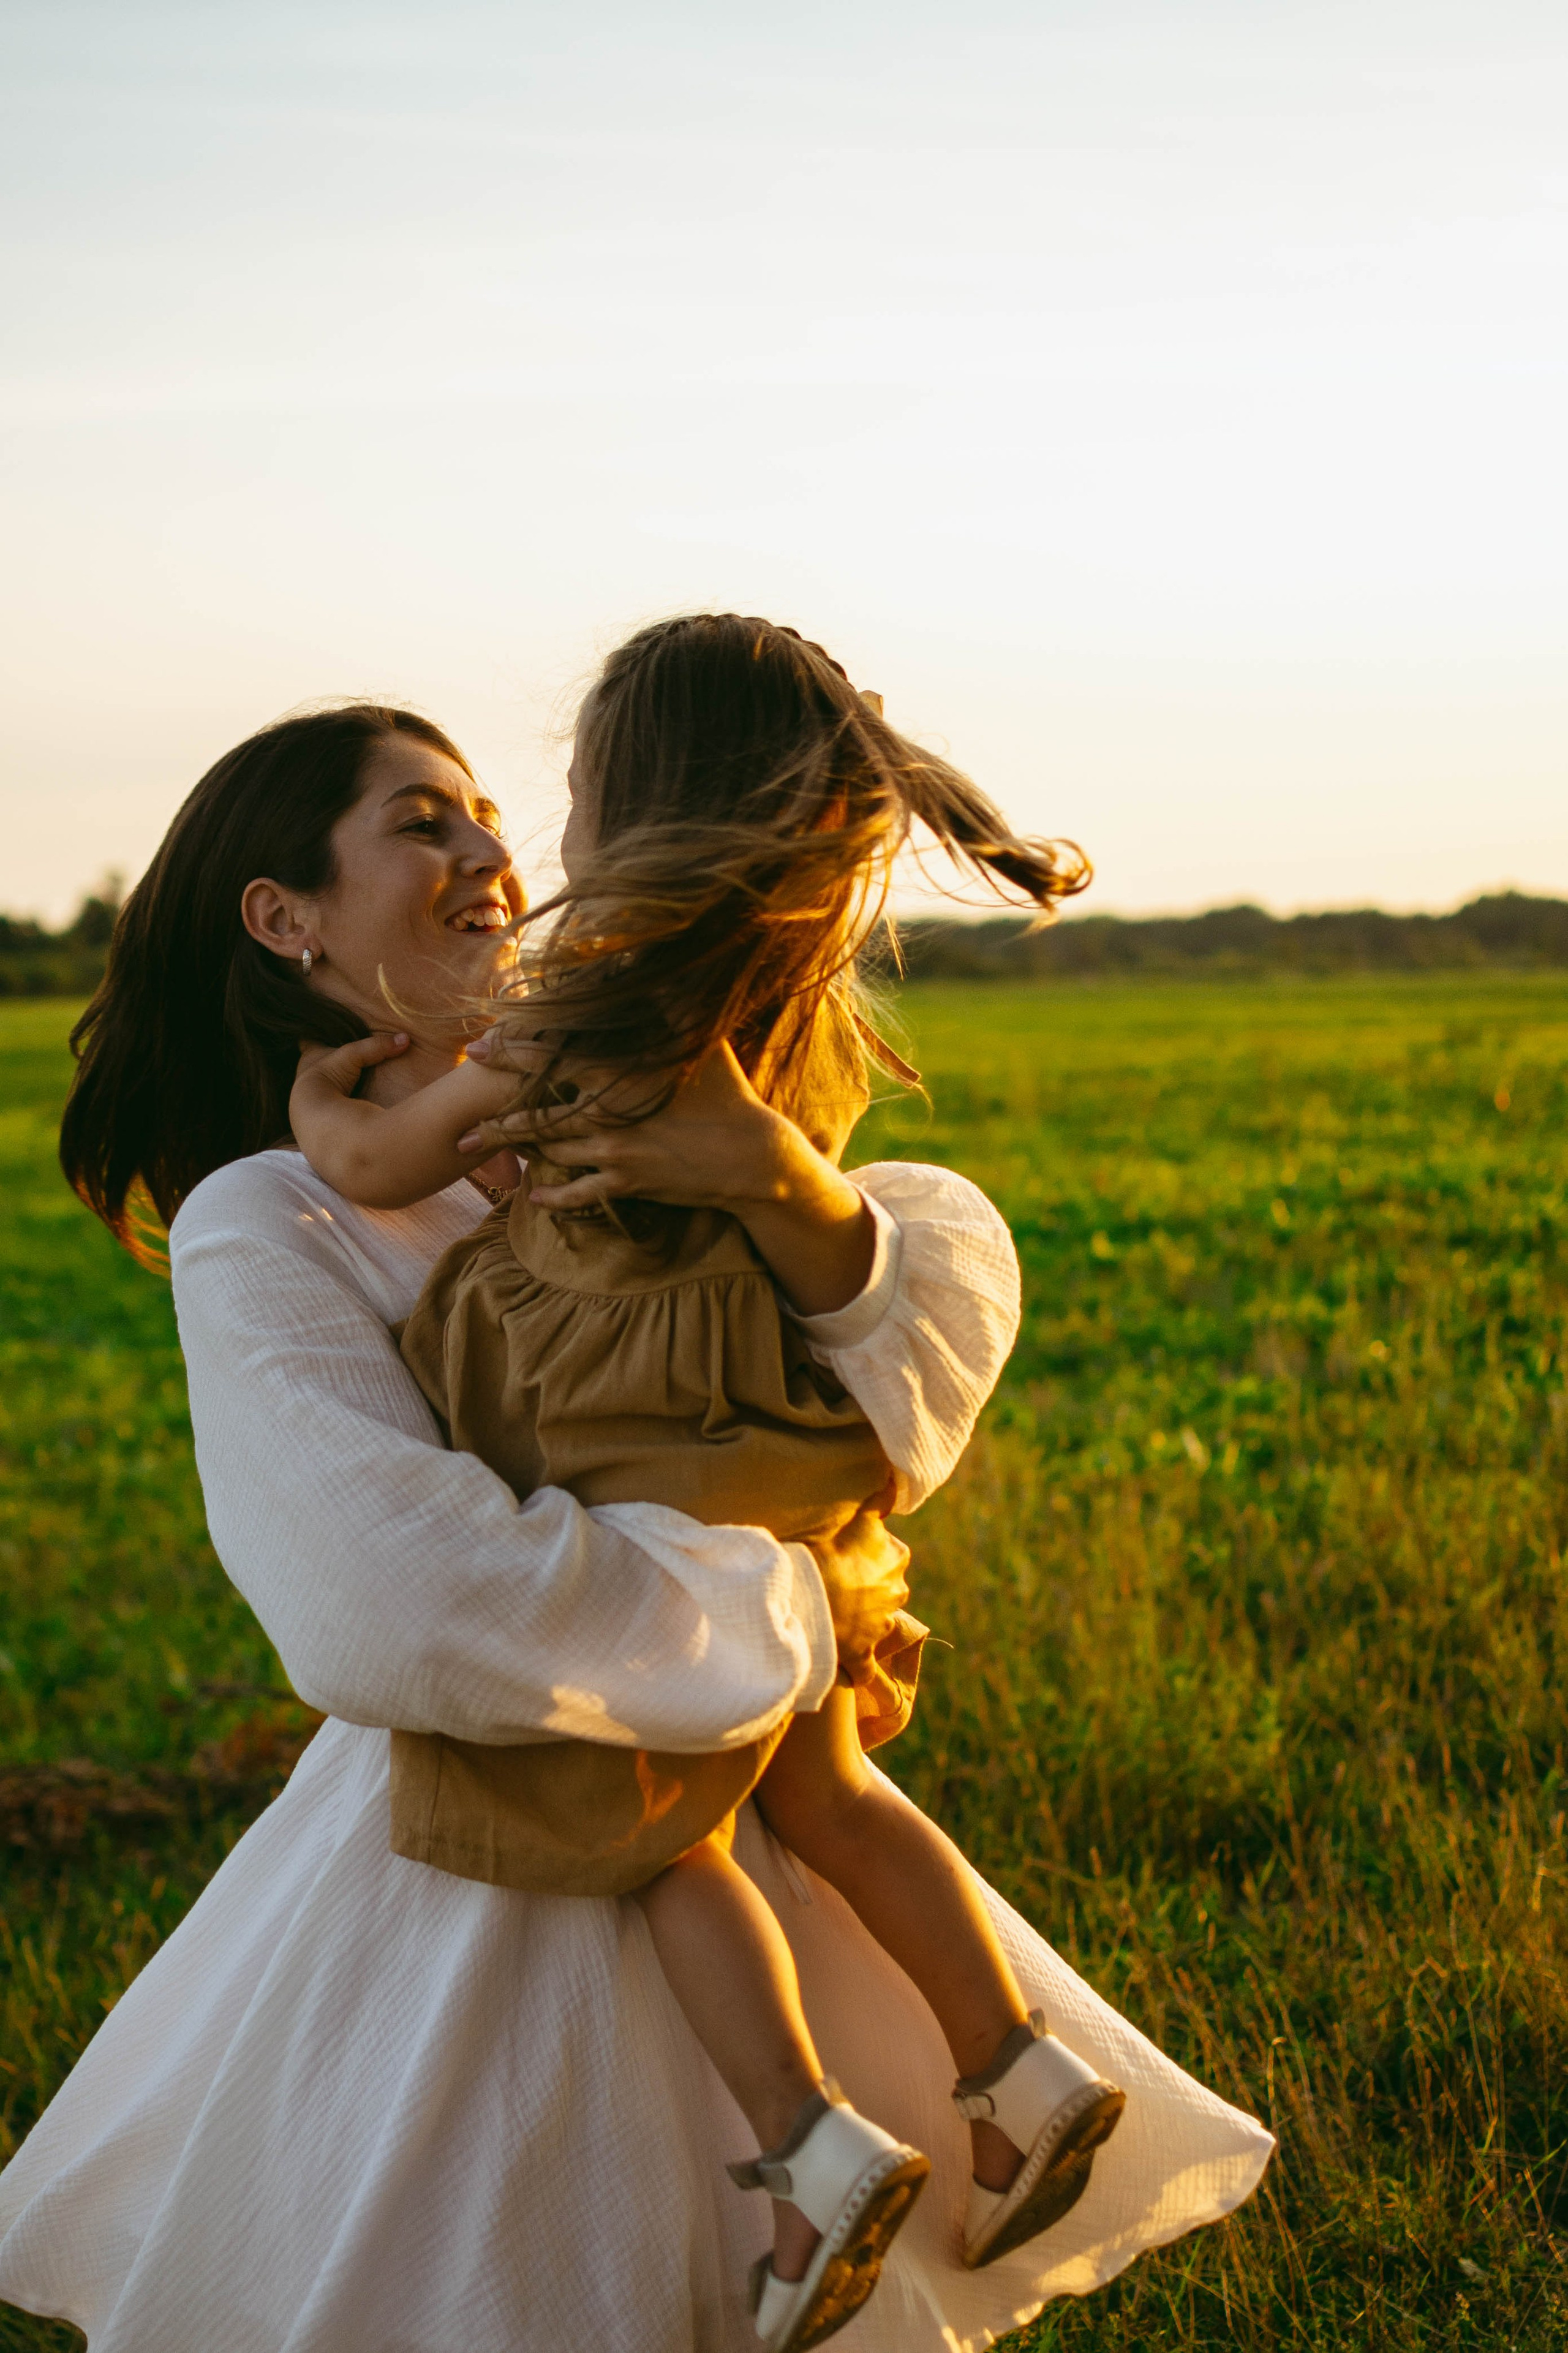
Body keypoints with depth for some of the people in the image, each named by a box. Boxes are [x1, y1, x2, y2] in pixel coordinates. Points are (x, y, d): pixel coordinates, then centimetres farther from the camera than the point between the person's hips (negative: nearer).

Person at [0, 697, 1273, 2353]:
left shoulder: (602, 1136, -1)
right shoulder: (261, 1227, -18)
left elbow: (950, 1270, -12)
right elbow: (389, 1606, -32)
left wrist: (780, 1181, -34)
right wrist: (796, 1612, -24)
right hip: (484, 1853, -5)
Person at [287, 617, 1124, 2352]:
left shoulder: (568, 1034, -20)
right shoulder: (814, 1035, -1)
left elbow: (377, 1168, -4)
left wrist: (318, 1101, 20)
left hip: (630, 1502, -7)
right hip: (766, 1475, 7)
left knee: (666, 1840, 6)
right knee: (825, 1790, 20)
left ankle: (814, 2143, -3)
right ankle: (1018, 2066, 18)